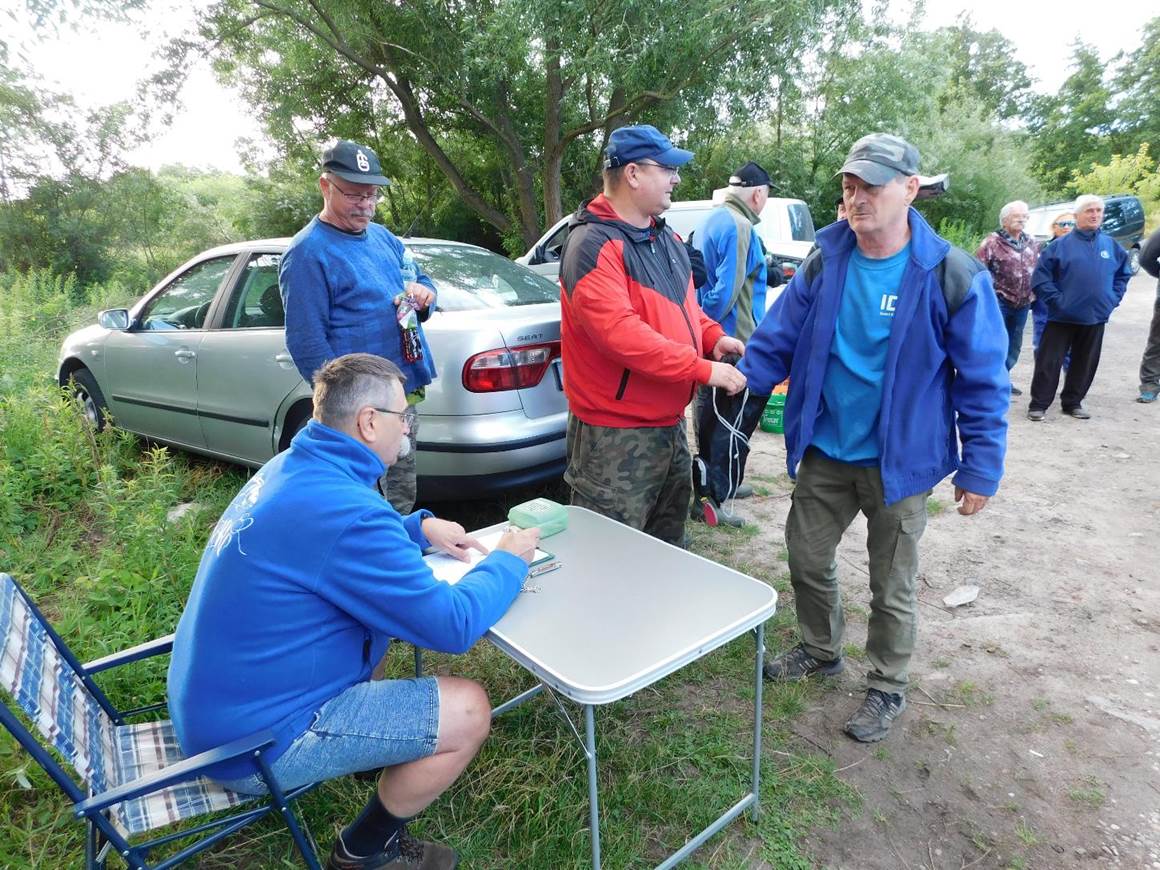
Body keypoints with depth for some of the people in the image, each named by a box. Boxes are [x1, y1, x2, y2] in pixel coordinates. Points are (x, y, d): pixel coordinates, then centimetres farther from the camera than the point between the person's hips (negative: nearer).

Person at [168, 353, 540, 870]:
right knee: (469, 712, -9)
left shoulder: (291, 470, 0)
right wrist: (508, 561, -8)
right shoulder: (342, 507, -30)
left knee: (380, 610, 19)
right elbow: (454, 625, -26)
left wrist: (419, 527, 4)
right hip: (252, 743, -9)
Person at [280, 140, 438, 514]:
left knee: (402, 499, 21)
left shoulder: (383, 237, 12)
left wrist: (423, 293, -3)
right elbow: (306, 342, -15)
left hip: (408, 395, 8)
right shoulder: (307, 253, -11)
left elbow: (421, 279, 23)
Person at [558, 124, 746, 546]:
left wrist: (714, 336, 1)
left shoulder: (665, 238, 12)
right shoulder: (593, 243, -17)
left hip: (671, 423, 9)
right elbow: (618, 331, -28)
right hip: (616, 435, -9)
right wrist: (703, 369, -26)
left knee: (668, 545, 23)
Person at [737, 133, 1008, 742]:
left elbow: (983, 380, -10)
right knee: (807, 558, 17)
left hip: (899, 460, -3)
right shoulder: (824, 263, -3)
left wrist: (980, 468, -10)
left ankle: (887, 688, 37)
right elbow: (778, 338, -2)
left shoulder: (951, 276, -14)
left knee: (892, 585, 13)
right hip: (824, 451, 4)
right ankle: (820, 651, 44)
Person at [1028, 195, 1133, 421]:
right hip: (1062, 317, -4)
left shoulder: (1111, 245, 8)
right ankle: (1038, 404, 4)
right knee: (1049, 361, -4)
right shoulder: (1061, 244, -4)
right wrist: (1056, 299, -11)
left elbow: (1124, 273, 19)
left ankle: (1073, 402, 22)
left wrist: (1113, 298, 7)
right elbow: (1041, 276, -5)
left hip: (1096, 317, 4)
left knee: (1085, 364, 10)